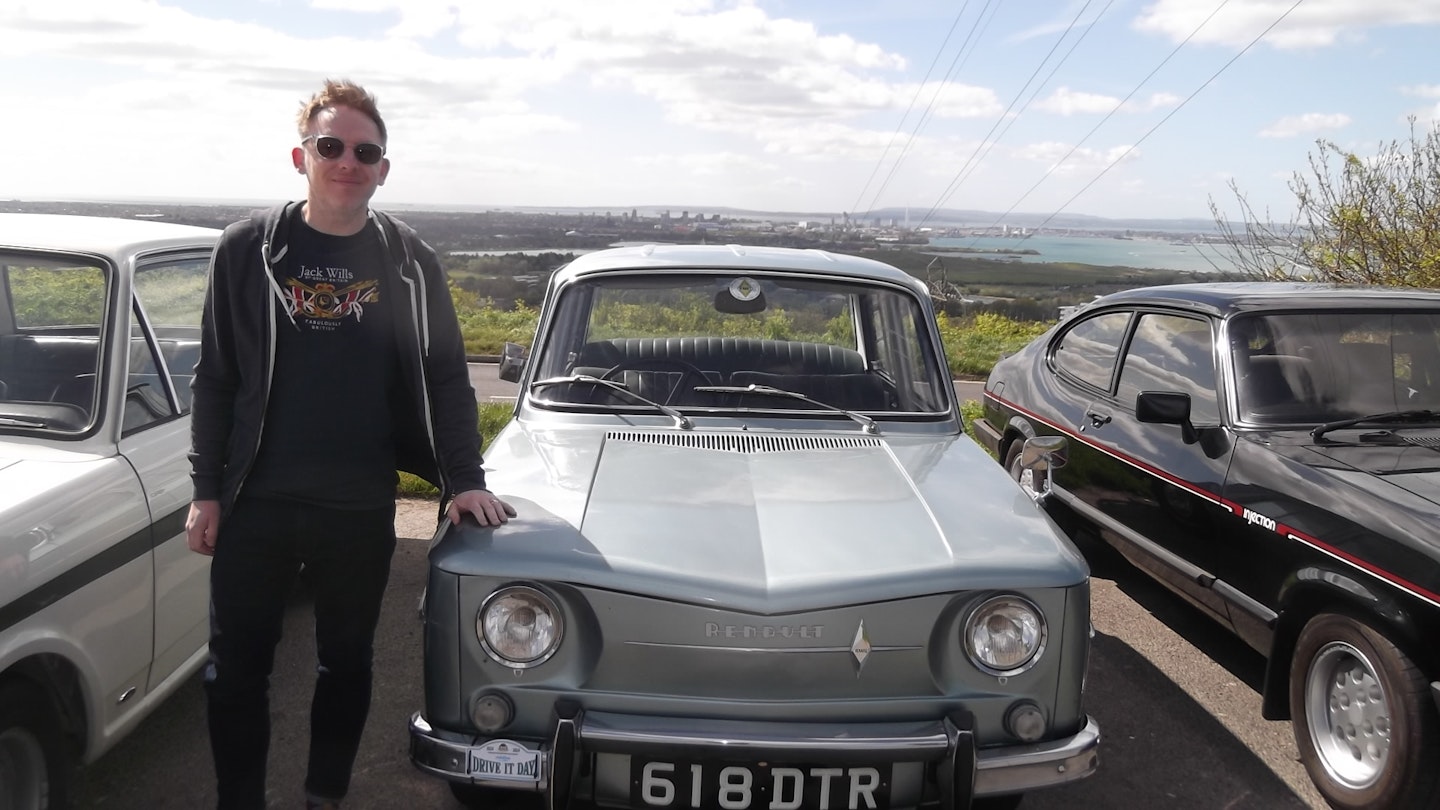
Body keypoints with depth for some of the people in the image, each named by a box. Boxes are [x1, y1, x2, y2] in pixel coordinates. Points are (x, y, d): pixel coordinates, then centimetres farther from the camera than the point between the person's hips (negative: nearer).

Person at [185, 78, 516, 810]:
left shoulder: (409, 262, 1)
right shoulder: (247, 249, 0)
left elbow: (446, 376, 3)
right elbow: (214, 378, 3)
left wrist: (464, 479, -6)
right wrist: (206, 490, 1)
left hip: (362, 509, 1)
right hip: (256, 504, 0)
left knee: (346, 663, 13)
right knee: (237, 667, 7)